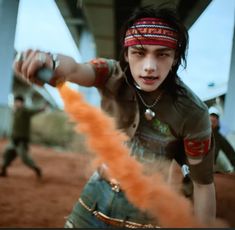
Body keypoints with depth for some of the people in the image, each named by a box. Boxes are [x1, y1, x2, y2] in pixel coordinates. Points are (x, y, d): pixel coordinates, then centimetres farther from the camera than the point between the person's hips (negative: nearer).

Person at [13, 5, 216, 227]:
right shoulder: (113, 75, -17)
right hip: (98, 192, 3)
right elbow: (74, 69, -38)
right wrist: (52, 62, -60)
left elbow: (203, 183, -16)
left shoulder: (192, 113, -23)